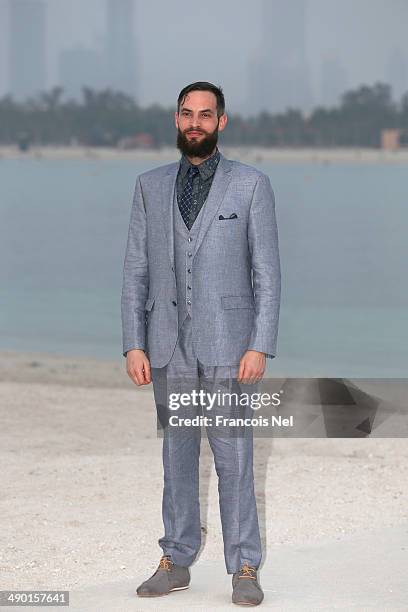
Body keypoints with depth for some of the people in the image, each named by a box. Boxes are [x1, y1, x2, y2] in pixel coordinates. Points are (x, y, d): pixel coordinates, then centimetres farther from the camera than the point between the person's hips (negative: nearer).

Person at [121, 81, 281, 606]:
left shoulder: (251, 184, -2)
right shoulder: (151, 186, 7)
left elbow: (267, 272, -5)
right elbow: (136, 271, 5)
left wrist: (261, 347, -13)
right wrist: (133, 345, -3)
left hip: (228, 342, -3)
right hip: (170, 345, 3)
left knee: (233, 456, -2)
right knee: (177, 455, 9)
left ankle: (244, 569, 5)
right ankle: (176, 562, 18)